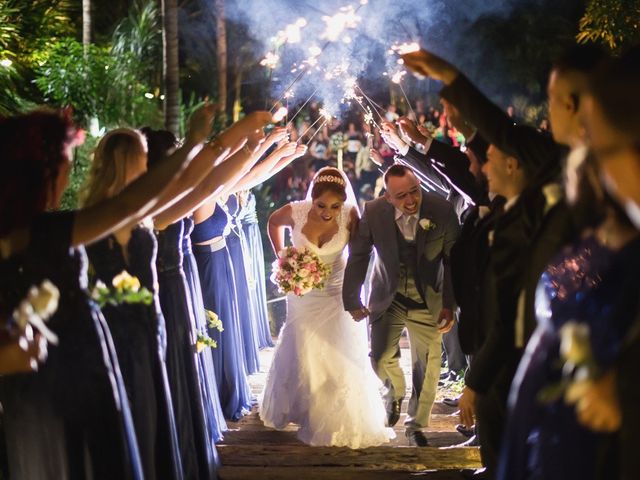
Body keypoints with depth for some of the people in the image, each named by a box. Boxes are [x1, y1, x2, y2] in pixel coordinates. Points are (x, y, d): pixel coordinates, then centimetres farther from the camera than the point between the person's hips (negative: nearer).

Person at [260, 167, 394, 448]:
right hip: (304, 295, 0)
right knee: (302, 355, 11)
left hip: (337, 293, 0)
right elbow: (274, 223, 3)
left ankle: (346, 422, 21)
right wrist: (280, 254, -3)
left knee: (341, 358, 5)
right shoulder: (296, 212, -20)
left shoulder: (349, 215, -22)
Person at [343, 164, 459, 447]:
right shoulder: (373, 212, -18)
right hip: (388, 298, 1)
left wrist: (450, 305, -8)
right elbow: (358, 256, -4)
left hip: (427, 301, 0)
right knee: (381, 358, -2)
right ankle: (395, 392, 35)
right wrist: (352, 301, -1)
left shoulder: (442, 210, -20)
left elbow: (454, 261, -8)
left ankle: (416, 426, 23)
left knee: (427, 368, 2)